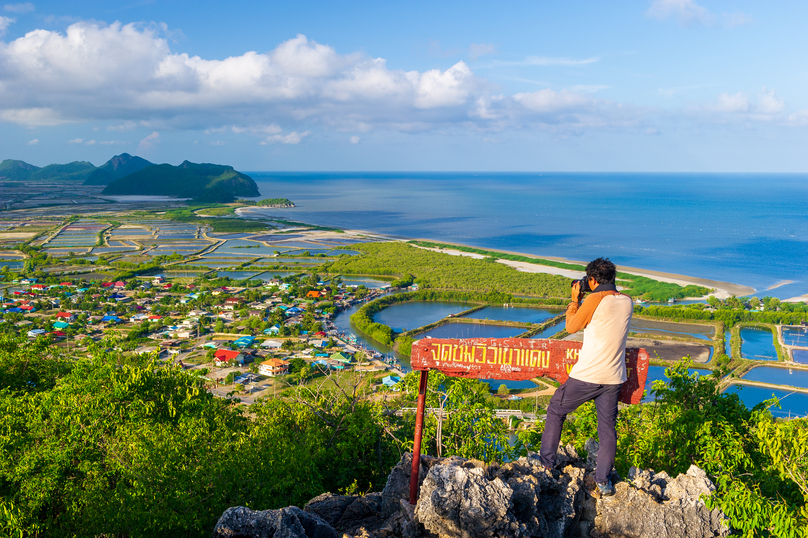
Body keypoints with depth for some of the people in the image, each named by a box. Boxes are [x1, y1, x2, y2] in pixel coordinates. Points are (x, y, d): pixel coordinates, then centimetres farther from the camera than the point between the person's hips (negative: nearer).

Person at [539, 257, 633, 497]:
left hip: (587, 376, -5)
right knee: (608, 426, 13)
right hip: (614, 378, 5)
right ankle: (604, 481, 15)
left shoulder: (594, 299, -15)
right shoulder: (627, 302, 4)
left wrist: (575, 300, 9)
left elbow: (571, 327, -2)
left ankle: (546, 463, 20)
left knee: (556, 411, 13)